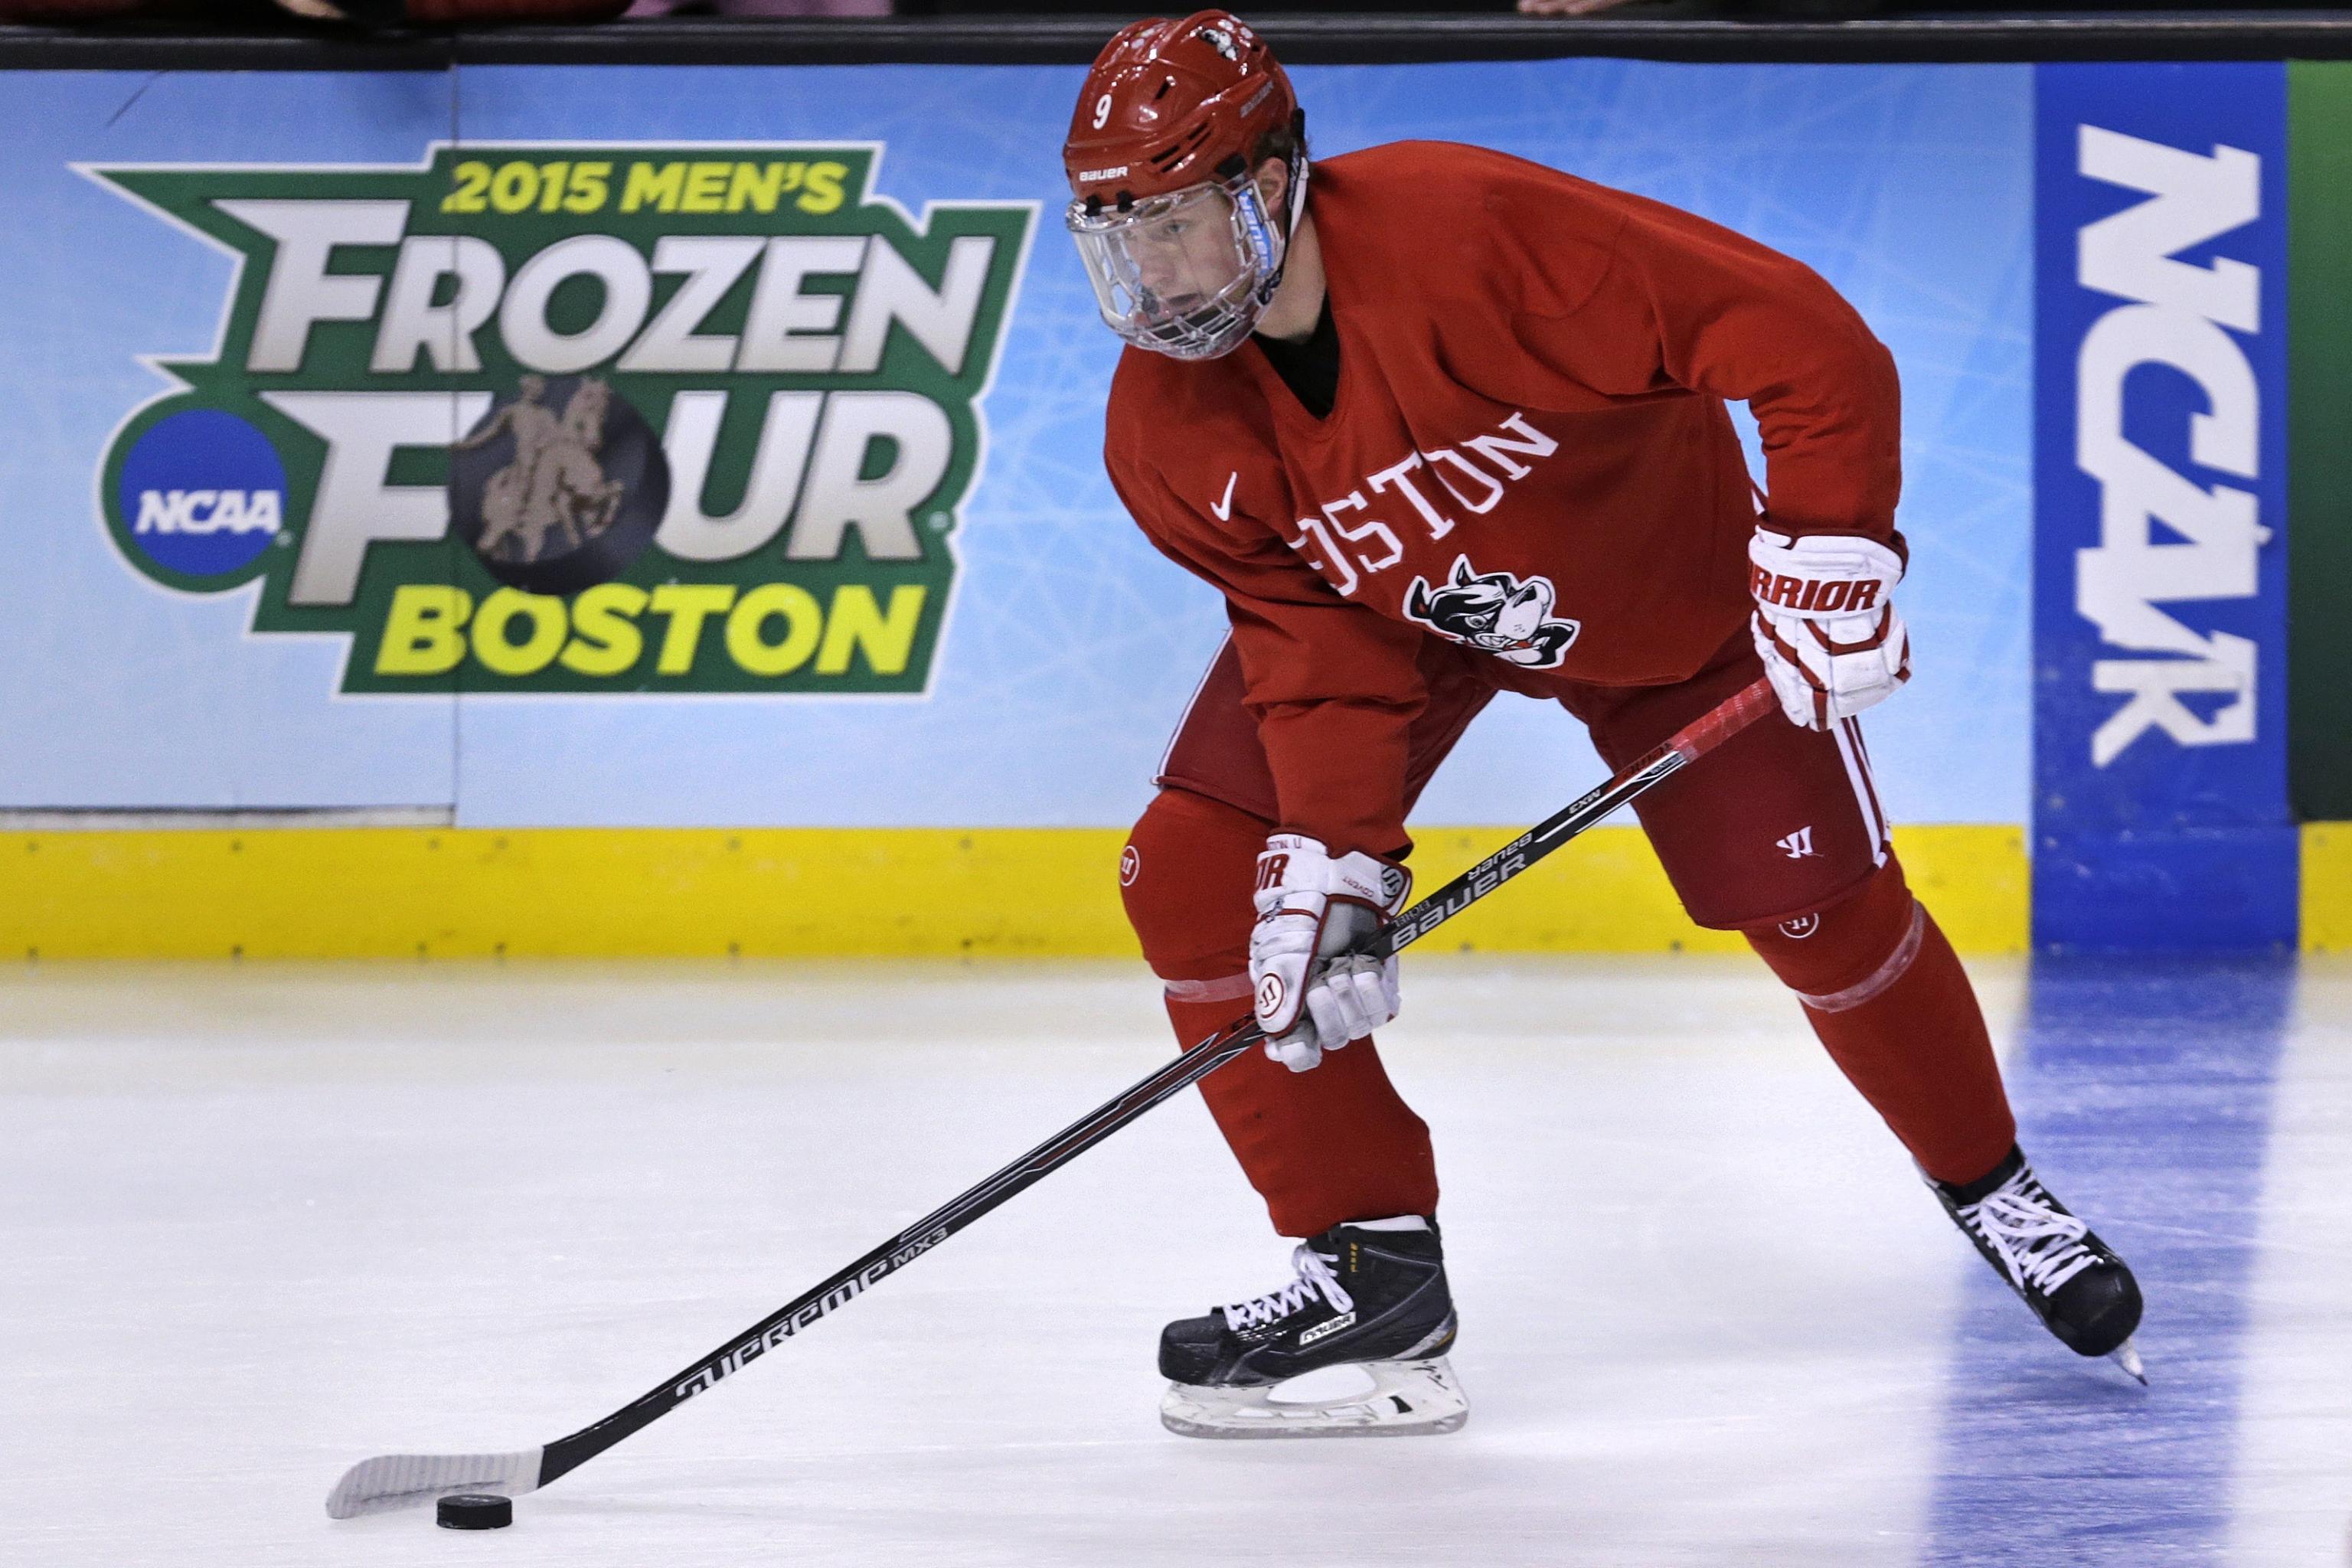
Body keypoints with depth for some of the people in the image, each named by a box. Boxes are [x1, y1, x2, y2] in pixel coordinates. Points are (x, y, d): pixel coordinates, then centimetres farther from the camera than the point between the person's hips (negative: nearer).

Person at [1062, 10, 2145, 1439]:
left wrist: (1827, 555, -38)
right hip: (1391, 607, 4)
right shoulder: (1167, 431, -22)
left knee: (1822, 912, -1)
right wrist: (1333, 860, -27)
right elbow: (1313, 632, -16)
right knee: (1193, 881, -12)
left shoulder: (1468, 232, -40)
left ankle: (1989, 1186, 28)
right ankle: (1373, 1260, -2)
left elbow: (1807, 343, -37)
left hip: (1666, 589, -4)